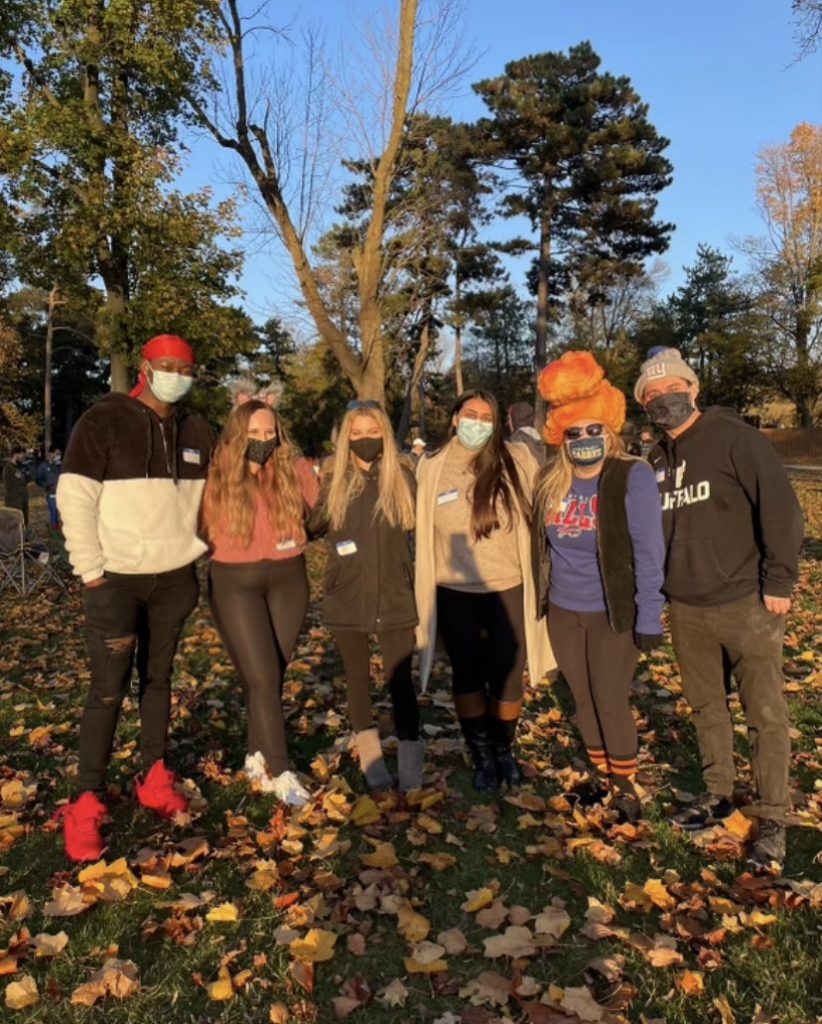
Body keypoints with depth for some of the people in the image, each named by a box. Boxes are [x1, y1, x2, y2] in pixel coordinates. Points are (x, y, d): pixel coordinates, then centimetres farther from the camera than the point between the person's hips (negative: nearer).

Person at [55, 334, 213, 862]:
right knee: (109, 687, -5)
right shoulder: (103, 421, -7)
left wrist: (194, 547, 8)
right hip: (116, 577, -4)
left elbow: (209, 495, 18)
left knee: (159, 677, 13)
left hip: (175, 577, 5)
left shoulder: (197, 431, 8)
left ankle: (155, 778, 26)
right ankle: (88, 802, 6)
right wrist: (91, 570, -12)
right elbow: (75, 497, -9)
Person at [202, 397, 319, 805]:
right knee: (261, 677, -5)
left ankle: (258, 757, 27)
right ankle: (281, 772, 4)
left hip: (287, 580, 2)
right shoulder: (218, 478, -7)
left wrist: (291, 540, 4)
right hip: (235, 583, -2)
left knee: (271, 675, 9)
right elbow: (204, 529, 0)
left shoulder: (296, 471, -3)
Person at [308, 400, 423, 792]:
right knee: (357, 679, 11)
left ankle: (411, 770, 12)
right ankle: (372, 763, 26)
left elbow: (417, 523, 6)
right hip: (346, 597, 1)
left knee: (400, 679, 1)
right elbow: (312, 525, 4)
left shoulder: (402, 475, 1)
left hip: (394, 596, -1)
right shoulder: (332, 477, 2)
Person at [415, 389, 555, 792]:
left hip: (509, 590, -1)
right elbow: (423, 532, 5)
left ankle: (505, 751, 36)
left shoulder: (517, 462, -7)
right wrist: (422, 592, 6)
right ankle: (482, 757, 33)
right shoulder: (431, 469, -2)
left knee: (507, 679, 9)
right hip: (455, 593, 1)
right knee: (468, 676, 13)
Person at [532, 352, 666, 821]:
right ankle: (604, 777, 35)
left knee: (612, 702, 3)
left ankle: (627, 785, 26)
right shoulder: (550, 480, 0)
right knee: (584, 700, 16)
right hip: (563, 612, 5)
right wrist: (541, 599, 13)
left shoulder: (633, 476, -15)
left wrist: (649, 618, -17)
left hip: (613, 613, -5)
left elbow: (649, 552, -16)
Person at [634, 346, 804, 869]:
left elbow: (781, 508, -13)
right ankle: (719, 795, 34)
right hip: (687, 610, 6)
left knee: (765, 714, 3)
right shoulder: (659, 461, 9)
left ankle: (773, 819, 18)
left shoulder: (733, 437, -9)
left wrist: (779, 581, -15)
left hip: (745, 604, -6)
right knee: (706, 707, 17)